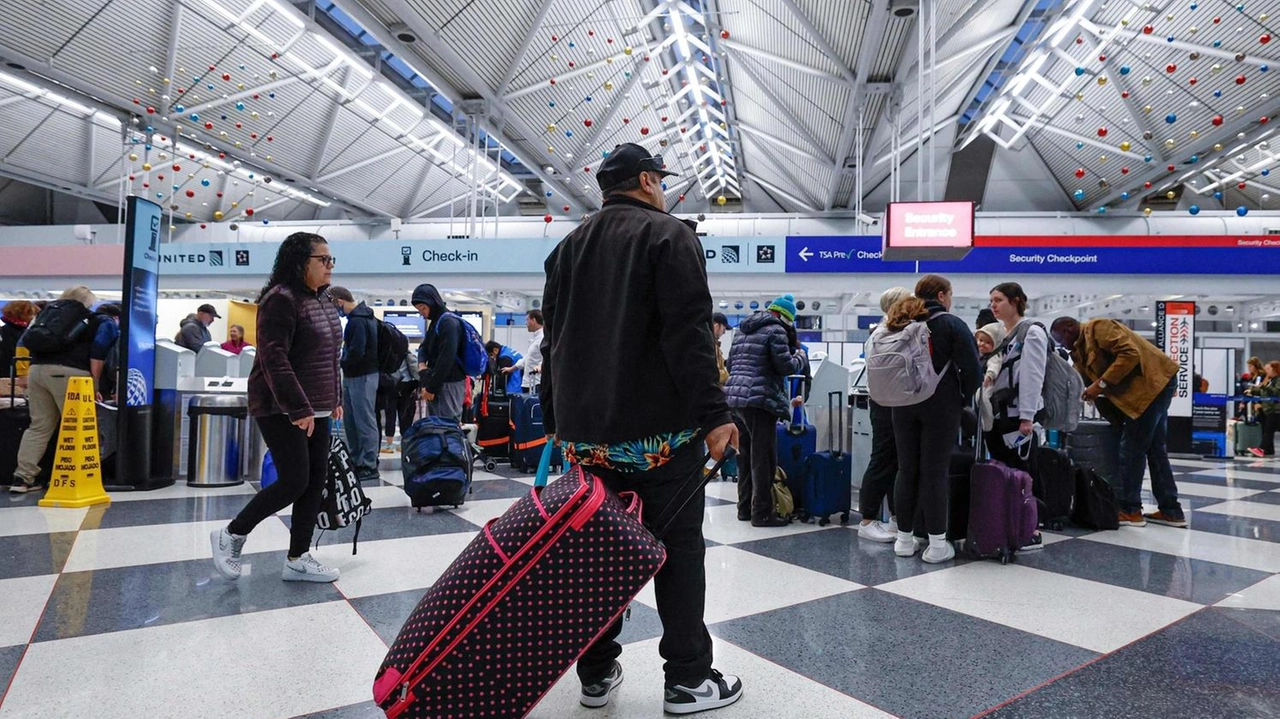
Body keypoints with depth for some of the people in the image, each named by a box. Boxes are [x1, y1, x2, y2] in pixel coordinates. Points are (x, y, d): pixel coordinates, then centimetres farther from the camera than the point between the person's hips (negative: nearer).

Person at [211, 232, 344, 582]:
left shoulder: (323, 300, 13)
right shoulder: (281, 299, -14)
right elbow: (274, 359, -21)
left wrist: (335, 399, 16)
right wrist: (298, 409, -24)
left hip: (315, 409, 9)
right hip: (281, 409, -9)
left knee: (316, 481, 6)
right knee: (294, 481, -8)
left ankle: (297, 560, 16)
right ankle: (231, 535, 15)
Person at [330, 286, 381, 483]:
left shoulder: (357, 321, -18)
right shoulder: (363, 316, 12)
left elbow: (356, 352, -24)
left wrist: (340, 362, -7)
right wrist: (343, 362, 6)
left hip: (362, 377, -10)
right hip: (353, 376, 10)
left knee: (365, 422, -3)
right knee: (351, 421, 16)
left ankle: (369, 466, 4)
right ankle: (356, 461, 25)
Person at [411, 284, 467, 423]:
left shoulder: (449, 322, -13)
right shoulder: (436, 322, 16)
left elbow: (447, 359, -19)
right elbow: (424, 347, 20)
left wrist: (431, 387, -16)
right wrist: (422, 364, -3)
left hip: (449, 384, -9)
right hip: (438, 383, 9)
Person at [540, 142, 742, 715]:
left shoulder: (569, 247, 16)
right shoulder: (669, 235, -4)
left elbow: (553, 340, 17)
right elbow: (689, 334, -16)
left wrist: (558, 422, 20)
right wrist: (714, 414, -16)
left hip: (585, 433, 6)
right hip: (660, 431, -6)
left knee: (597, 548, 12)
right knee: (679, 548, 4)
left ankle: (596, 673, 22)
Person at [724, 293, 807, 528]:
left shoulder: (742, 330, 21)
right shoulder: (775, 330, -5)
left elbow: (731, 364, 25)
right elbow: (786, 366, -9)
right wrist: (800, 356, 9)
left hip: (735, 398, 8)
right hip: (759, 400, -8)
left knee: (745, 456, 15)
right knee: (763, 459, -2)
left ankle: (745, 507, 21)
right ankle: (761, 512, 1)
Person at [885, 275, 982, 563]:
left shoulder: (899, 324, 11)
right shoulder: (951, 324, -4)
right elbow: (972, 369, -10)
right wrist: (963, 399, 2)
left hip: (904, 405, 5)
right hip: (940, 406, -4)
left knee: (906, 470, 9)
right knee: (934, 472, -1)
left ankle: (904, 539, 15)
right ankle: (937, 544, 4)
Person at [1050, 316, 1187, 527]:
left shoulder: (1098, 328, -12)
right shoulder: (1081, 349, 16)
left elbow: (1130, 353, -24)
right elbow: (1076, 381, 10)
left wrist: (1101, 384, -23)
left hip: (1153, 382, -11)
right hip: (1153, 384, 11)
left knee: (1131, 447, -8)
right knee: (1155, 448, 13)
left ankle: (1130, 510, 0)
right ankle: (1171, 510, 20)